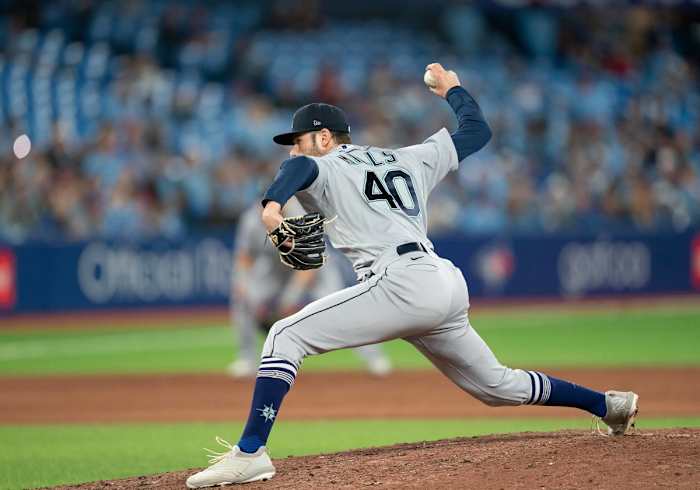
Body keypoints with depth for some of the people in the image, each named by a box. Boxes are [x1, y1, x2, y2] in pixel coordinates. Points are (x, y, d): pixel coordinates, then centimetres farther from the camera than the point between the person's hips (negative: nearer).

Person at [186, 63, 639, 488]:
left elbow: (300, 168, -16)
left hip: (402, 284, -8)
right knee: (495, 385, 26)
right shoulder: (409, 159, 26)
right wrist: (453, 89, 51)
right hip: (450, 289, 8)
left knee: (286, 336, -8)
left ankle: (250, 453, -21)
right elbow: (478, 130, 33)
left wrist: (273, 203, -37)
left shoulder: (326, 167, 9)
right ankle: (609, 404, 30)